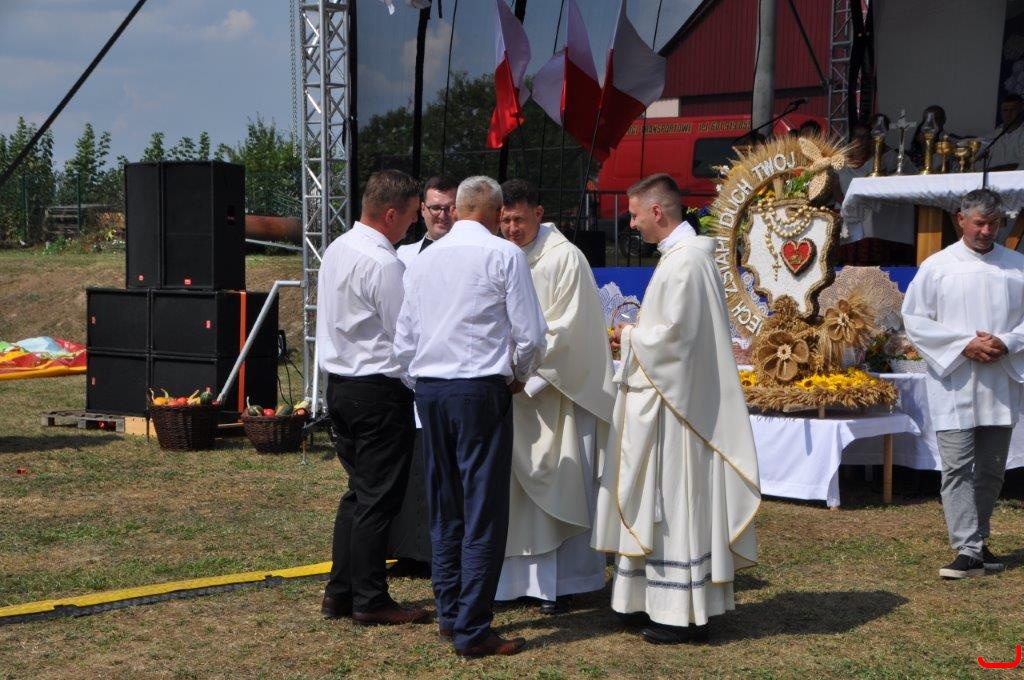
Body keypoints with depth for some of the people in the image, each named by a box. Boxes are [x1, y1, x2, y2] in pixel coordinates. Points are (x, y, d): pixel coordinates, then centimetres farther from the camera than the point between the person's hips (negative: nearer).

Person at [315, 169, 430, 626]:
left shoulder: (337, 250, 10)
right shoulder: (383, 263, -19)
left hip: (339, 383, 9)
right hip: (379, 389, -9)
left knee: (359, 491, 17)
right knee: (379, 497, 0)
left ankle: (339, 593, 21)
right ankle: (370, 600, 6)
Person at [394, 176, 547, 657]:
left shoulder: (424, 259, 9)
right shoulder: (504, 255, -6)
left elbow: (404, 339, 11)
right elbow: (530, 334, -7)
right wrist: (520, 375, 11)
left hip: (428, 389, 6)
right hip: (481, 389, -6)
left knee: (444, 507, 14)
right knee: (483, 512, -2)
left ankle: (448, 613, 21)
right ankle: (472, 631, -2)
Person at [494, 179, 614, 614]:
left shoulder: (564, 258, -6)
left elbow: (566, 328, -11)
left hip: (553, 390, -5)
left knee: (554, 485, -1)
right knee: (514, 487, 5)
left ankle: (559, 582, 6)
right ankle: (518, 578, 11)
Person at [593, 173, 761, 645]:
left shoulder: (684, 261, -18)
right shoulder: (681, 254, 13)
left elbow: (674, 334, -23)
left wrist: (631, 338, -7)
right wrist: (635, 336, 8)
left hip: (675, 403, -10)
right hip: (664, 398, 10)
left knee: (675, 502, -4)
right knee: (659, 503, 13)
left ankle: (685, 614, 2)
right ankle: (657, 600, 21)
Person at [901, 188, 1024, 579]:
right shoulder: (938, 266, -1)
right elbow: (914, 320, -2)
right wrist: (965, 344, -12)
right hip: (953, 385, -3)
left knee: (991, 469, 10)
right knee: (957, 467, -8)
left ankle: (977, 541, 23)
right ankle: (968, 551, -9)